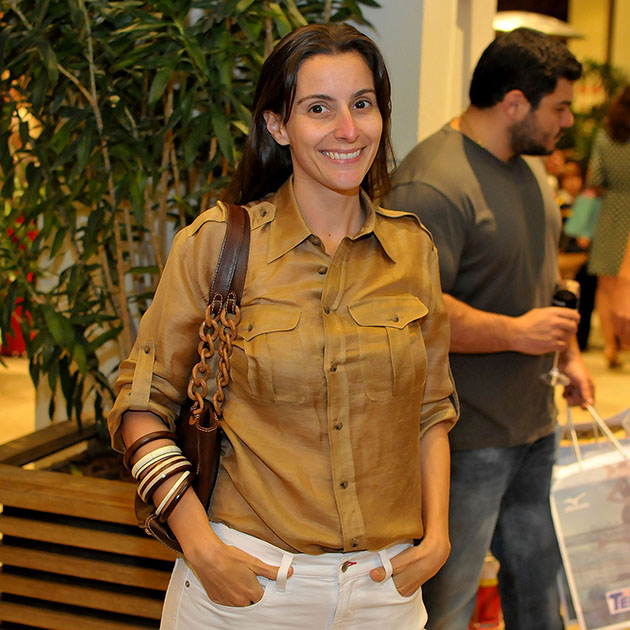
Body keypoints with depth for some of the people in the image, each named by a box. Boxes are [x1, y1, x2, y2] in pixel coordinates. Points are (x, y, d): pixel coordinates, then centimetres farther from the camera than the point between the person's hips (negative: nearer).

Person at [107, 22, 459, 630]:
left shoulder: (412, 247, 1)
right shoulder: (216, 242, -8)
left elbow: (431, 408, 11)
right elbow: (142, 403, -4)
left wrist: (436, 535, 1)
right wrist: (200, 546, -12)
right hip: (247, 580, -3)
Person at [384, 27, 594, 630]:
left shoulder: (527, 163, 11)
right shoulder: (431, 184, -23)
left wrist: (568, 353, 20)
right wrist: (517, 333, -23)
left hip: (534, 422, 9)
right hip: (466, 438, -9)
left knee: (537, 571, 24)